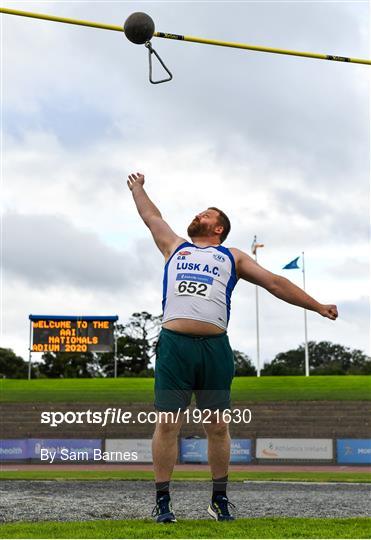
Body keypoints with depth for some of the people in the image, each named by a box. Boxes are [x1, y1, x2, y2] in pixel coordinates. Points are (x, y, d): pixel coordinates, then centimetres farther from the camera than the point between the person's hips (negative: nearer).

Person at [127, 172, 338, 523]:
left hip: (215, 347, 0)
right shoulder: (175, 247, 25)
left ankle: (220, 499, 15)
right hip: (174, 344, 0)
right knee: (167, 424, -4)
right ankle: (162, 500, 3)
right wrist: (138, 188, 50)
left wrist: (316, 305, 16)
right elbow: (150, 215, 37)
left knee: (216, 426, 3)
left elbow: (275, 283, 19)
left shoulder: (232, 257, 21)